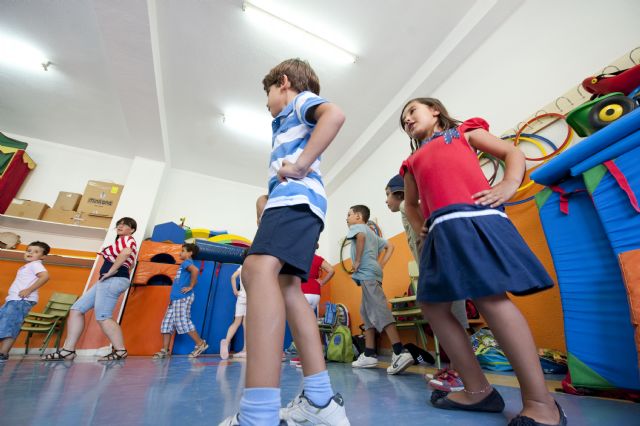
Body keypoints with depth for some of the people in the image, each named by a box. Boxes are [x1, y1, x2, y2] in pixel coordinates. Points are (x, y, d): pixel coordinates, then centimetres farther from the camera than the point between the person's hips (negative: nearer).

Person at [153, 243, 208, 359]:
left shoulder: (187, 262, -9)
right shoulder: (184, 264, 21)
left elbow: (195, 270, -32)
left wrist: (190, 287, -24)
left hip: (183, 298, -10)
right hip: (175, 298, 10)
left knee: (183, 321, -10)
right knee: (167, 323, 9)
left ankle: (200, 344, -1)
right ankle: (165, 350, 16)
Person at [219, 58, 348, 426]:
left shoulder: (302, 99, 12)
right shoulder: (290, 120, 39)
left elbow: (335, 115, -13)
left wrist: (301, 165, -18)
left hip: (297, 197, -10)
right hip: (293, 200, 10)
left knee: (258, 269, -30)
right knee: (288, 287, 2)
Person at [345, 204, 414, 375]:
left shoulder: (357, 227, 3)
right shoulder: (372, 233, 29)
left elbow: (360, 236, -22)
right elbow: (390, 246, 25)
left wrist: (357, 261, -16)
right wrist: (380, 265, 15)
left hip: (366, 273, -10)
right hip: (371, 273, 10)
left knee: (379, 311, -16)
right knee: (367, 313, 11)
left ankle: (400, 352, -21)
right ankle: (369, 355, 14)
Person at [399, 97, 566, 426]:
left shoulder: (463, 132, 22)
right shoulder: (413, 162, 30)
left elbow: (512, 152, 16)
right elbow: (411, 203, 36)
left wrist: (509, 184, -4)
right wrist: (420, 228, 18)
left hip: (475, 218, -5)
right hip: (440, 229, 6)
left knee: (489, 297, -17)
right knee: (432, 304, -2)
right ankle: (477, 389, 9)